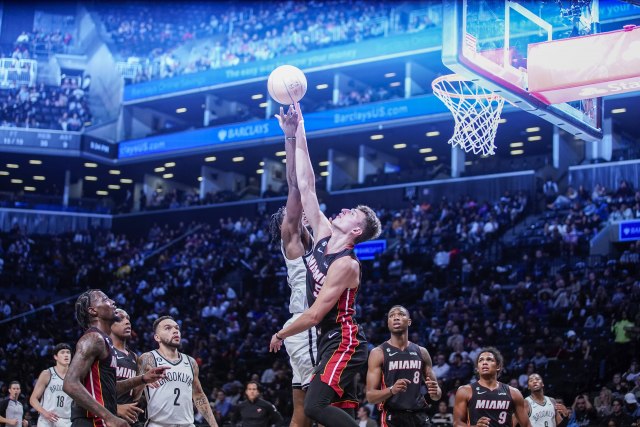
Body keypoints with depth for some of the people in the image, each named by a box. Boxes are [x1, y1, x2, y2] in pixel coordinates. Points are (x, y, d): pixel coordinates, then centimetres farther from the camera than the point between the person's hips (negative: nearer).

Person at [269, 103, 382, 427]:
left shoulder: (345, 264, -19)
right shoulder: (324, 235, 3)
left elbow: (314, 315, -20)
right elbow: (306, 186, 2)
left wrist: (280, 334, -5)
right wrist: (298, 132, 0)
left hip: (343, 340, -8)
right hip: (330, 339, 8)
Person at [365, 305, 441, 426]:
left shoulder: (422, 352, 11)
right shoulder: (378, 353, -2)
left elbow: (437, 393, 15)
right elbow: (370, 396, -6)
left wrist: (435, 392, -9)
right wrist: (391, 390, -25)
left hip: (420, 417, 4)